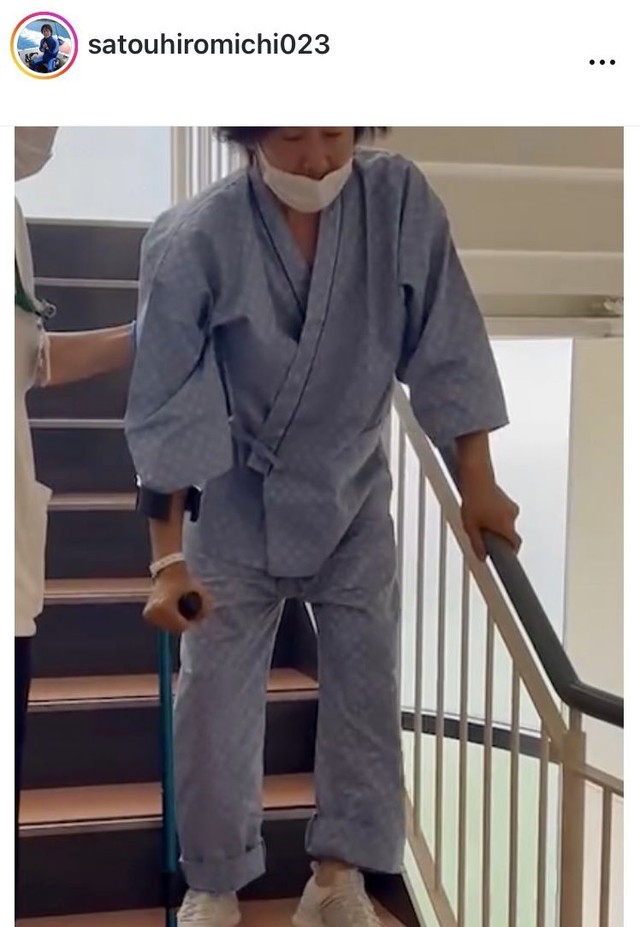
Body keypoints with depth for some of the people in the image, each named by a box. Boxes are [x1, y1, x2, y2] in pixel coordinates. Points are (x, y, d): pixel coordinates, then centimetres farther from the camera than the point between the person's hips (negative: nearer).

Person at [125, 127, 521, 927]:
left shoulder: (400, 201, -16)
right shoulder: (195, 240, -21)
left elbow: (445, 344, -8)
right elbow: (166, 414, -17)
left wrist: (476, 484, -6)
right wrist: (168, 557, -18)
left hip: (353, 494, 2)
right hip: (235, 503, -2)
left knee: (367, 686, 6)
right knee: (214, 698, 4)